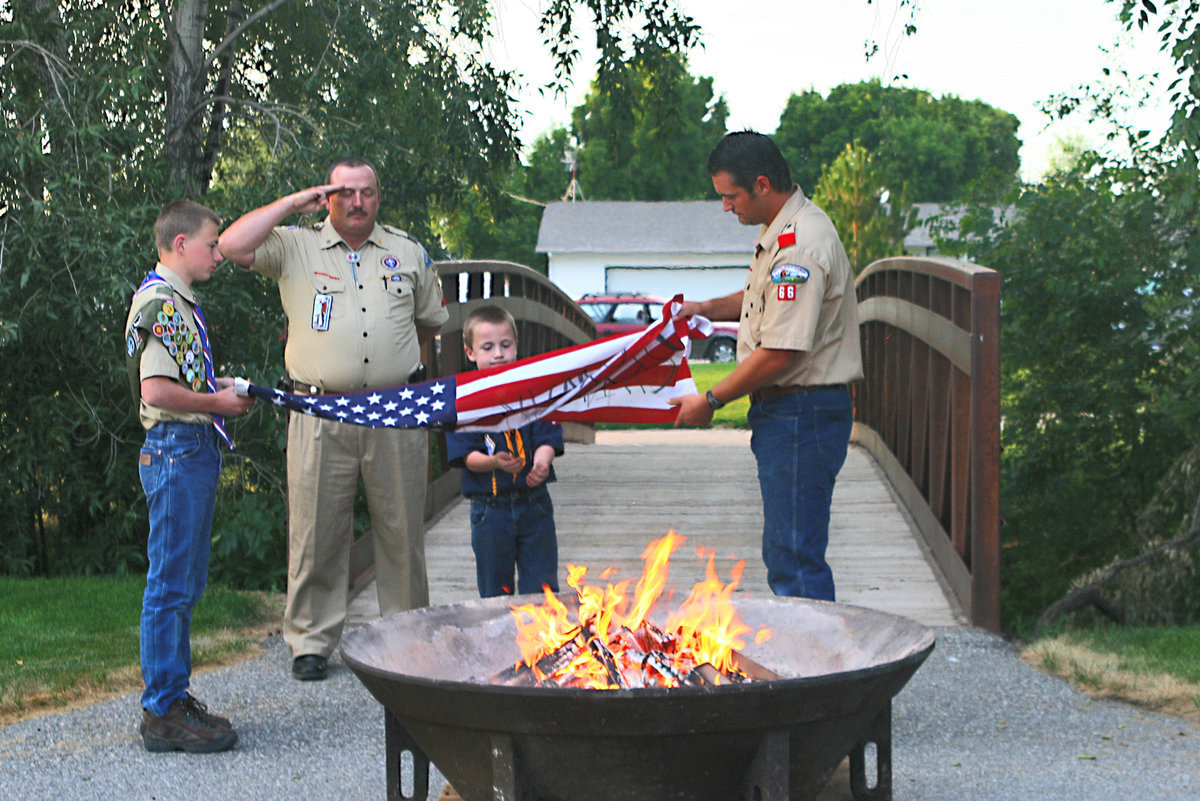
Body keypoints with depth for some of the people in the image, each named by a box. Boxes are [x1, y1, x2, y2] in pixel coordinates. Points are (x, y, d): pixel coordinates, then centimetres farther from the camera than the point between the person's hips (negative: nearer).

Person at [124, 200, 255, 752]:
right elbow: (156, 390, -24)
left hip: (192, 452, 11)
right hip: (177, 451, -11)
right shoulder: (161, 303, -15)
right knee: (171, 585, -6)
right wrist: (218, 402, -12)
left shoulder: (177, 302, 19)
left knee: (183, 585, 14)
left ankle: (174, 697, 21)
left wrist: (220, 389, 11)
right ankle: (162, 713, -1)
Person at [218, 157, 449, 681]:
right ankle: (311, 642, 11)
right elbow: (233, 245, -9)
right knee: (317, 533, 0)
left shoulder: (408, 252, 14)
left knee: (402, 530, 7)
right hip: (321, 416, -2)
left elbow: (430, 320, 26)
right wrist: (293, 202, -3)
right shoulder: (295, 248, 7)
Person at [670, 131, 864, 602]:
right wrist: (706, 310, 16)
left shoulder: (800, 246, -22)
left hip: (802, 416, -11)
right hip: (782, 413, 11)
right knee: (784, 553, 15)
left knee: (795, 559, -8)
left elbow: (780, 353, -24)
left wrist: (711, 401, -14)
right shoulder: (780, 231, 12)